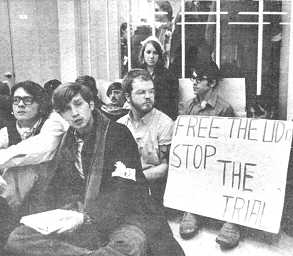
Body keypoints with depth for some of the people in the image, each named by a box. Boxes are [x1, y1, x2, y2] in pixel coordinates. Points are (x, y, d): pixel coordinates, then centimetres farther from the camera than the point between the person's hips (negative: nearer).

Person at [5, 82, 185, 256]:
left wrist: (85, 217, -22)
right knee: (17, 238, -14)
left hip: (120, 217, -5)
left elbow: (124, 192, -13)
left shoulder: (118, 134, -6)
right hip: (81, 224, 6)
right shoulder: (66, 143, 13)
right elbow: (59, 189, 15)